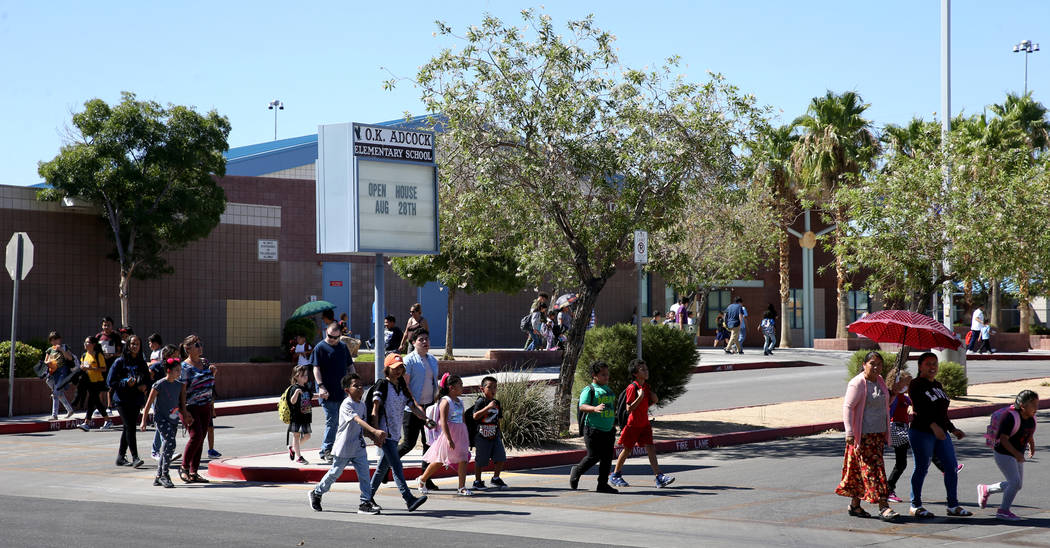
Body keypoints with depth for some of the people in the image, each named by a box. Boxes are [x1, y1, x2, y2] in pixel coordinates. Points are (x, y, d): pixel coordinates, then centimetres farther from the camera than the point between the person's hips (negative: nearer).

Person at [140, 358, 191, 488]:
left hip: (173, 419, 7)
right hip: (161, 418, -7)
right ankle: (165, 475, -15)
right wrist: (143, 421, -6)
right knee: (170, 443, -20)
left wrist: (185, 415, 8)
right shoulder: (159, 385, -11)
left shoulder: (179, 385, 8)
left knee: (166, 448, 10)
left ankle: (158, 477, 20)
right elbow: (149, 403, -6)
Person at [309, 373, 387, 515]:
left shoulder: (362, 404, 8)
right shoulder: (346, 405, -19)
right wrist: (374, 431, -48)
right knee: (335, 472, 9)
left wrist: (375, 438, 0)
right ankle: (316, 493, 30)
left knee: (364, 473, -4)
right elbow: (358, 420, -35)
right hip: (344, 447, -6)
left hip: (358, 447, 6)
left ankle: (365, 502, -1)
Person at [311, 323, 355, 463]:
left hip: (341, 391, 6)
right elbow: (316, 368, -8)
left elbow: (350, 366, 22)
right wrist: (321, 386, -19)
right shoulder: (320, 347, -2)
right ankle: (326, 450, -2)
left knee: (340, 421, 8)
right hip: (327, 392, -6)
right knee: (332, 420, -10)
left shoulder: (343, 347, 15)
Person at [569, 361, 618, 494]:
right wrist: (594, 408, -40)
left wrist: (613, 422, 25)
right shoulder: (589, 390, -8)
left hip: (608, 430, 7)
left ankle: (603, 484, 11)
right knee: (593, 457, -5)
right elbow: (582, 406, -22)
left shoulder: (609, 390, 17)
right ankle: (576, 471, 20)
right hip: (593, 430, -7)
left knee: (607, 458, 4)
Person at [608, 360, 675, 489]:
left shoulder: (647, 387, 6)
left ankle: (659, 477, -13)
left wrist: (654, 400, -1)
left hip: (645, 424, 6)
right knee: (627, 450, 6)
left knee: (650, 449, -6)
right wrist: (640, 397, -29)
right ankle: (615, 476, 23)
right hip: (633, 424, -6)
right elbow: (629, 409, -21)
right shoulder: (632, 388, -17)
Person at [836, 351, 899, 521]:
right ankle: (883, 508, -13)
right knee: (872, 469, -10)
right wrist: (849, 432, -22)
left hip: (878, 434, 8)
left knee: (861, 472, 11)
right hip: (863, 435, -8)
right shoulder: (857, 383, -12)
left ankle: (854, 505, 20)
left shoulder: (879, 381, 13)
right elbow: (847, 407, -16)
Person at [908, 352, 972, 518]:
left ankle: (953, 505, 9)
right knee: (922, 468, -3)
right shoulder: (916, 385, -7)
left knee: (952, 467, 3)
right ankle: (915, 506, 8)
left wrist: (953, 429, 19)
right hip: (921, 432, -8)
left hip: (941, 433, 8)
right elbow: (920, 409, -20)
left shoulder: (937, 385, 19)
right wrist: (933, 425, -32)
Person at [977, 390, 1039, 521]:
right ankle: (1003, 511, 0)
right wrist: (1016, 453, -31)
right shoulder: (1011, 417, -24)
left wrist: (1032, 446, 10)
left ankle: (986, 490, 30)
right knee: (1015, 482, -15)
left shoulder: (1031, 418, 0)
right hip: (1003, 453, -9)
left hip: (1017, 454, 9)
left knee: (1017, 485, 12)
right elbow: (1003, 438, -25)